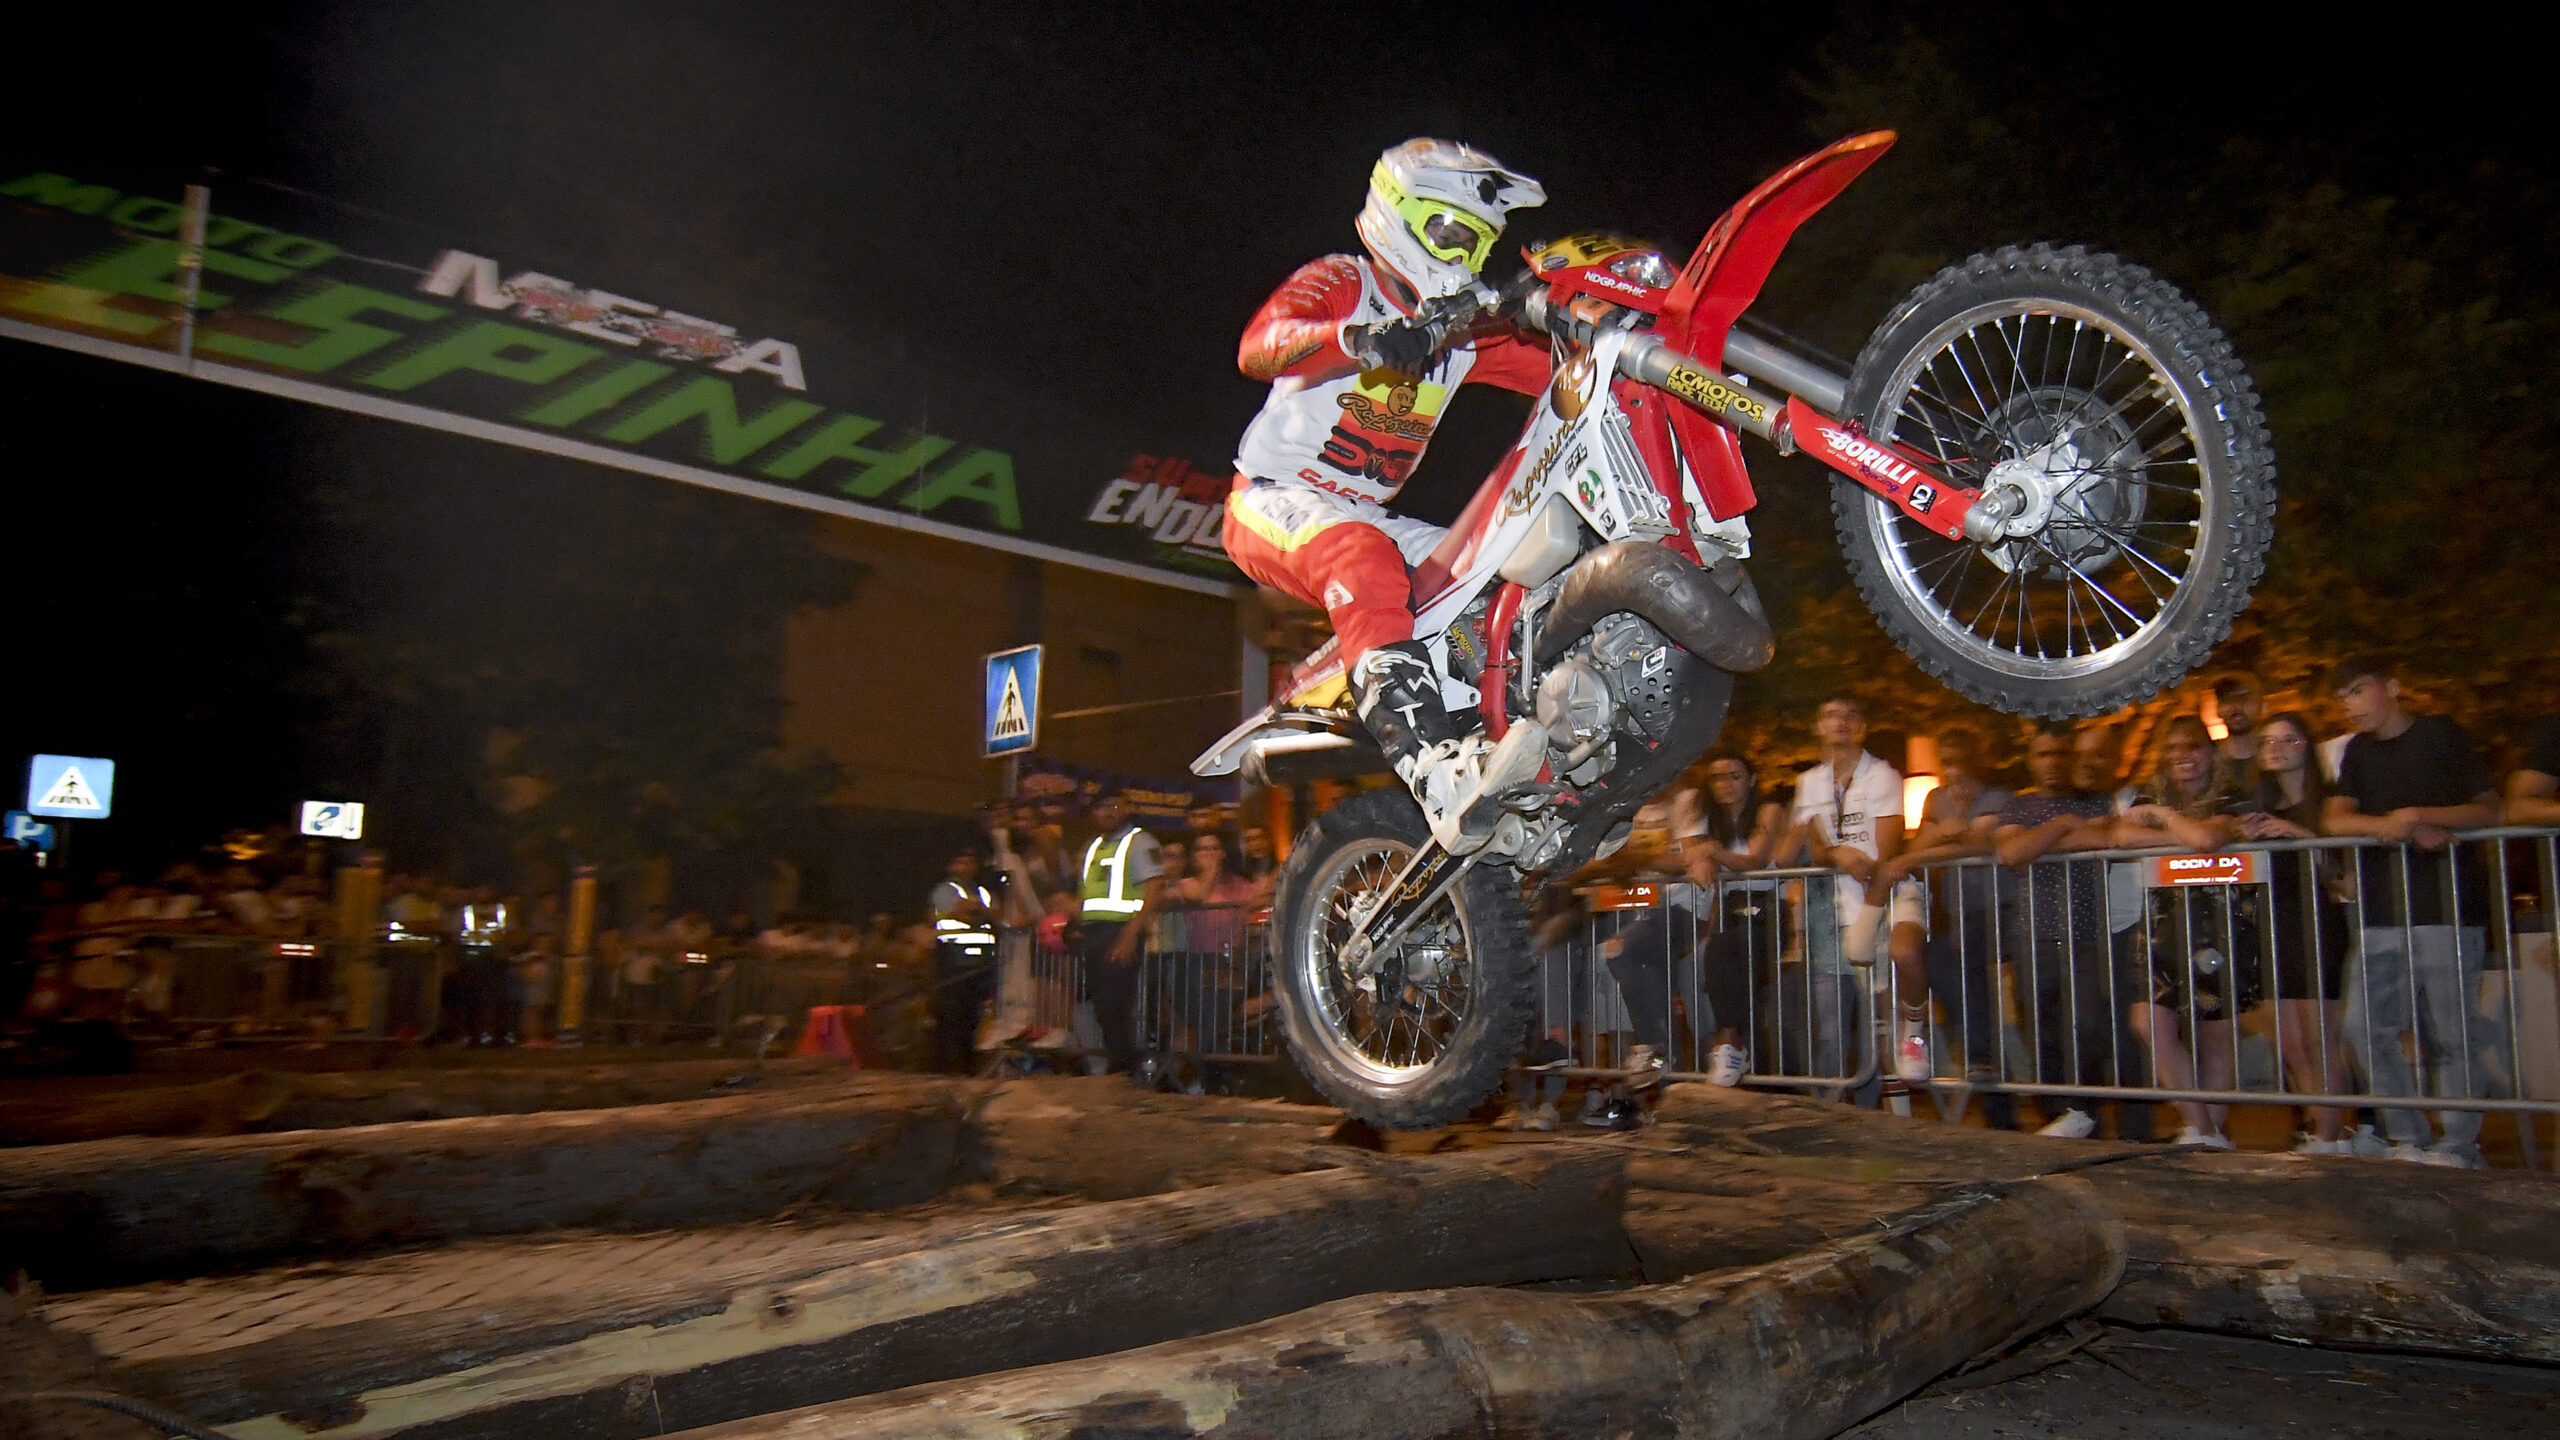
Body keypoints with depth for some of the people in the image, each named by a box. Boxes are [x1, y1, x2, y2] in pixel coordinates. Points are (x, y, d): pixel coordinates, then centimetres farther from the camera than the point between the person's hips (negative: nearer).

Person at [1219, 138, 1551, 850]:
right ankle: (1434, 769, -53)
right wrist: (1355, 339, -46)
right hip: (1274, 499, -8)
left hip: (1368, 515, 8)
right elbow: (1258, 346, -27)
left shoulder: (1461, 329, 14)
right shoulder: (1342, 281, -7)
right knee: (1361, 559, -39)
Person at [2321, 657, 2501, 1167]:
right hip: (2383, 914, 5)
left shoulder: (2441, 736, 3)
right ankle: (2410, 1139, 11)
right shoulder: (2359, 751, 17)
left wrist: (2417, 814, -16)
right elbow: (2334, 820, 6)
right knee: (2366, 1029, -1)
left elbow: (2490, 811, -2)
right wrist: (2395, 828, -11)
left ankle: (2457, 1148, 7)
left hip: (2447, 908, -5)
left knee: (2450, 1036, -3)